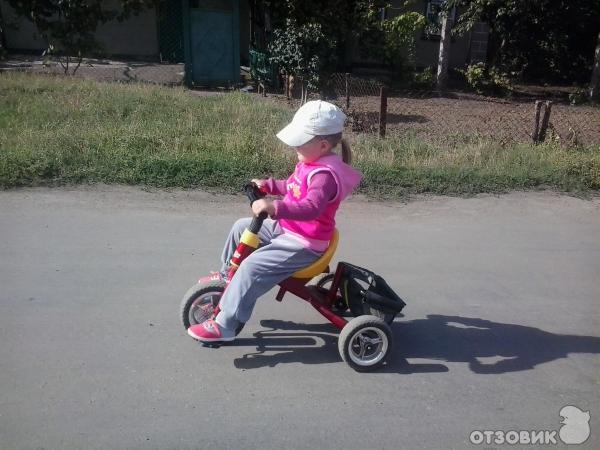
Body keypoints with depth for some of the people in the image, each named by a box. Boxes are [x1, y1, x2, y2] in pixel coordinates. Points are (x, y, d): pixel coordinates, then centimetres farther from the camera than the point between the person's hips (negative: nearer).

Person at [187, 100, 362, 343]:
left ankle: (224, 325, -11)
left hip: (303, 243, -10)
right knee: (241, 227, 14)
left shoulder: (325, 174, -25)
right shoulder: (311, 162, 6)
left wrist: (273, 207, -48)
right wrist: (268, 185, 14)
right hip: (286, 228, 10)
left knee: (251, 267, -21)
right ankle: (226, 275, 33)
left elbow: (311, 207, -41)